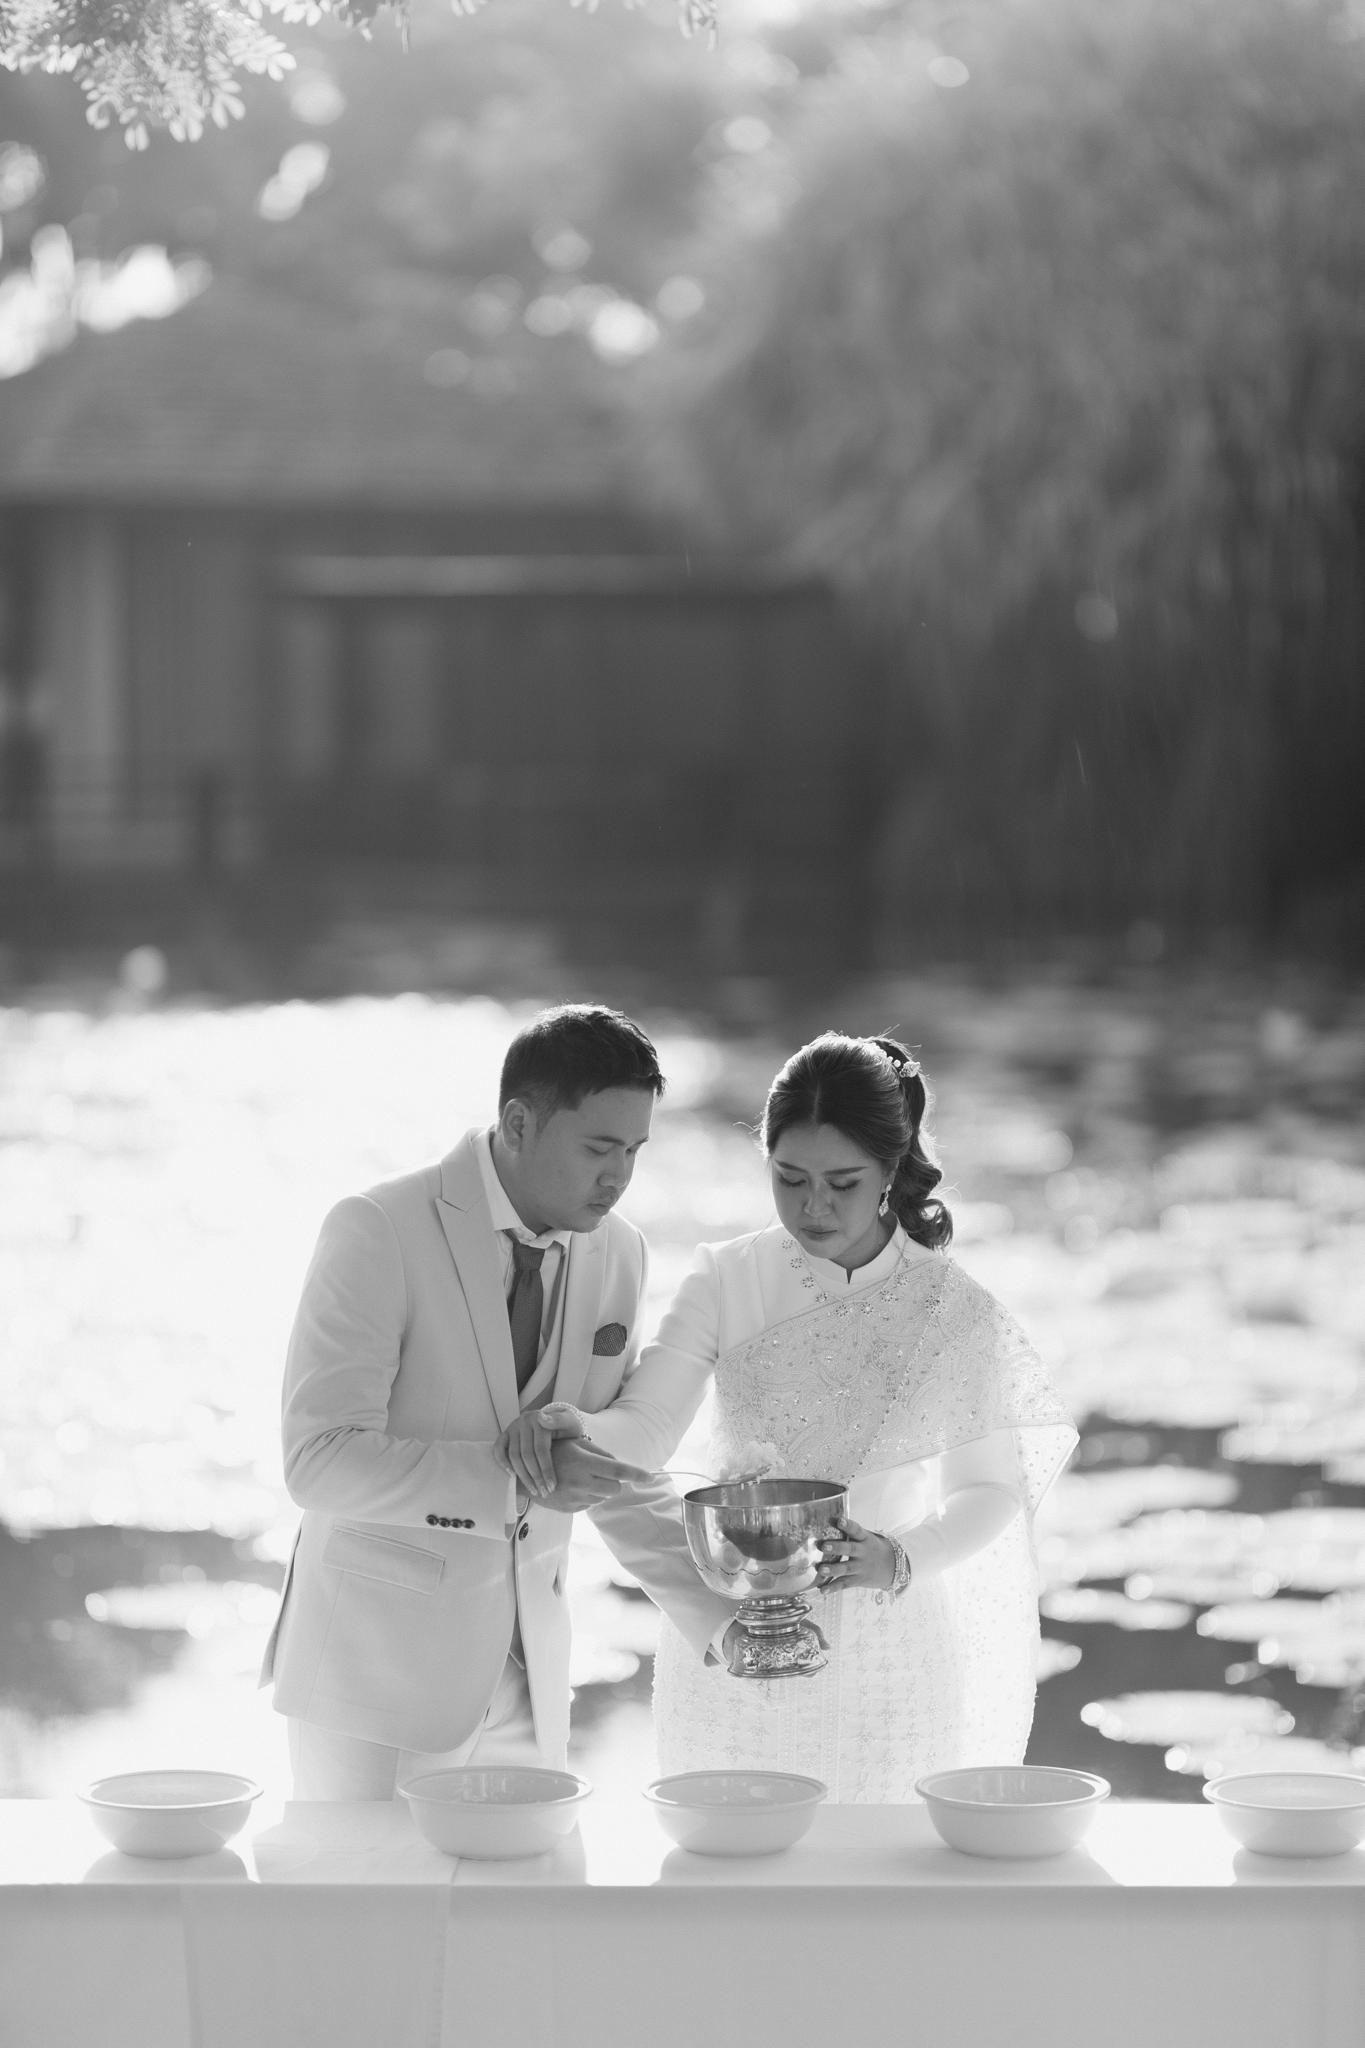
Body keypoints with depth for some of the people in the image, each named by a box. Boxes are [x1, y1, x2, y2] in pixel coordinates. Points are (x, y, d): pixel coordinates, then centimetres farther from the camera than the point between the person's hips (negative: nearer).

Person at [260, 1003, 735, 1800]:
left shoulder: (619, 1254, 4)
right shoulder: (377, 1233, -14)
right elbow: (319, 1461, -20)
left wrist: (724, 1616, 3)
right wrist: (513, 1478, -28)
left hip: (525, 1669, 5)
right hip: (375, 1665, -5)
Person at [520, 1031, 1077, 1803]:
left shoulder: (954, 1311, -7)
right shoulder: (728, 1282, -4)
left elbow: (989, 1490, -1)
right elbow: (647, 1430, -10)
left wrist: (897, 1559, -19)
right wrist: (579, 1431, -32)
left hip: (891, 1652, -1)